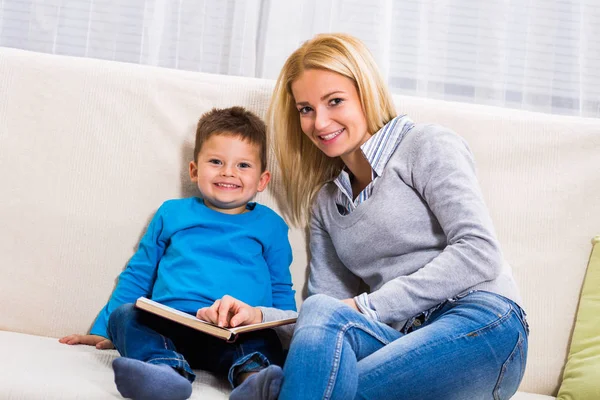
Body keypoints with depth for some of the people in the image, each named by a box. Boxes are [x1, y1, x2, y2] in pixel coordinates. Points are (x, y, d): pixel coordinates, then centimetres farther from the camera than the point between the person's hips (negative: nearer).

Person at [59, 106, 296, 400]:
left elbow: (281, 293, 24)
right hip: (168, 326, 1)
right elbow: (137, 276, 25)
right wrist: (104, 331, 20)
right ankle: (168, 368, -53)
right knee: (124, 314, -29)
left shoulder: (270, 225, 20)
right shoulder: (173, 213, 21)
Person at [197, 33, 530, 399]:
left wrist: (365, 306, -12)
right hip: (404, 337, 4)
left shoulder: (427, 145, 5)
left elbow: (479, 251, -9)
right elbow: (326, 311, 13)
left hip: (482, 324, -4)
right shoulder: (325, 202, 22)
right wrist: (258, 316, -7)